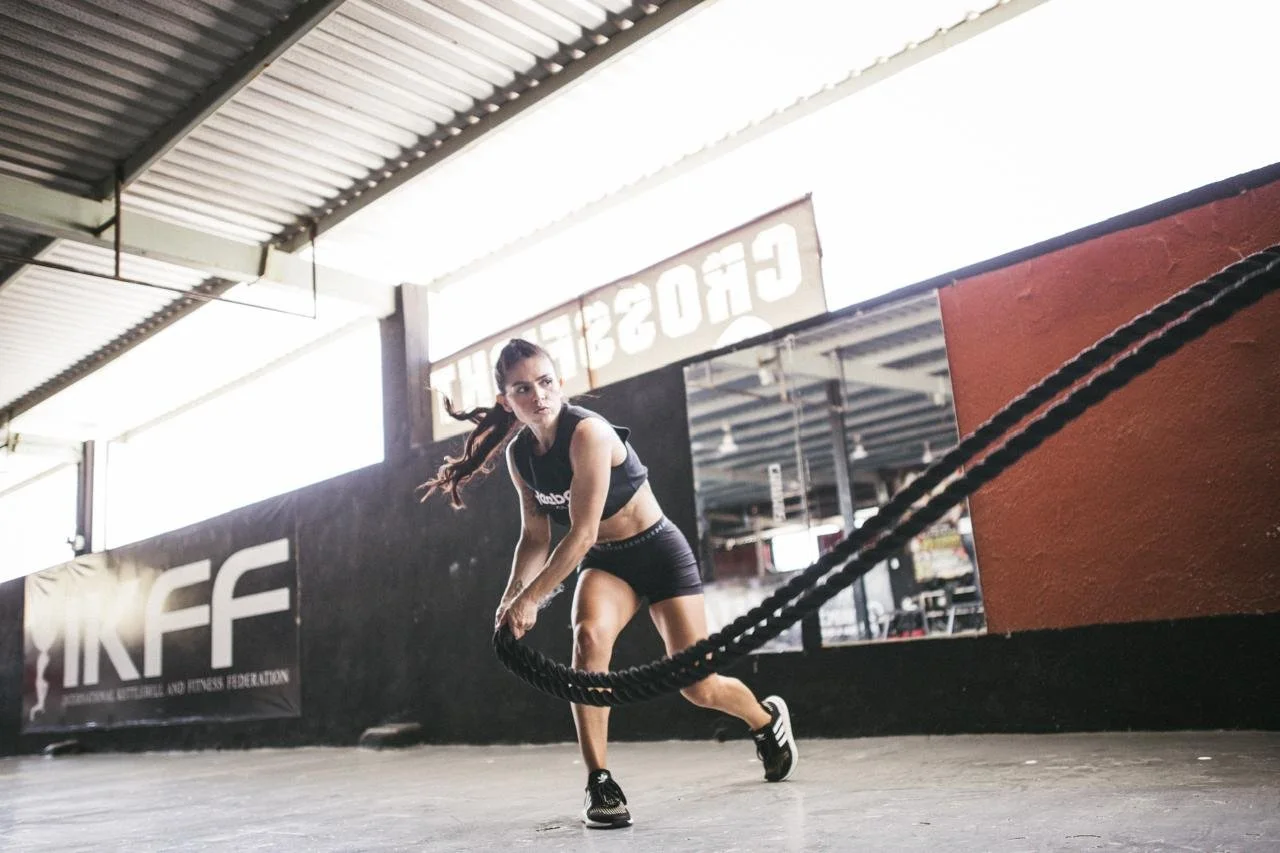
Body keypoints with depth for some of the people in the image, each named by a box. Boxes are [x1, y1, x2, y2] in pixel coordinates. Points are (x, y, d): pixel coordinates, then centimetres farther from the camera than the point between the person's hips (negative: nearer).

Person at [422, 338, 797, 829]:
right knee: (588, 636, -28)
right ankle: (599, 783, -16)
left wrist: (532, 597, -28)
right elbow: (535, 537, 2)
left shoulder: (588, 432, -26)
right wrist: (513, 593, -14)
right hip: (606, 562, 5)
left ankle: (768, 720, 34)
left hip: (660, 552, -5)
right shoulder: (519, 455, -4)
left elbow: (581, 534, -29)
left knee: (698, 686, -1)